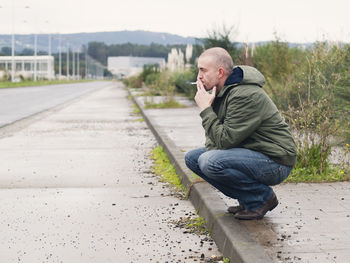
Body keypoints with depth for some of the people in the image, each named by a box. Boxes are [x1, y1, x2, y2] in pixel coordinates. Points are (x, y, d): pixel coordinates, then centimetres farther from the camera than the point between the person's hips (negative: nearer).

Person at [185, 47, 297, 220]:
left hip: (276, 162, -10)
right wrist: (211, 151, -7)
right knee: (192, 158, 8)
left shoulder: (246, 96, -24)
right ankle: (248, 199, 8)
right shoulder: (219, 91, 6)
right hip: (250, 153, 10)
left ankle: (263, 197, -7)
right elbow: (215, 135, 14)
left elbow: (224, 140, -25)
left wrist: (205, 109, -18)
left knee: (209, 162, -28)